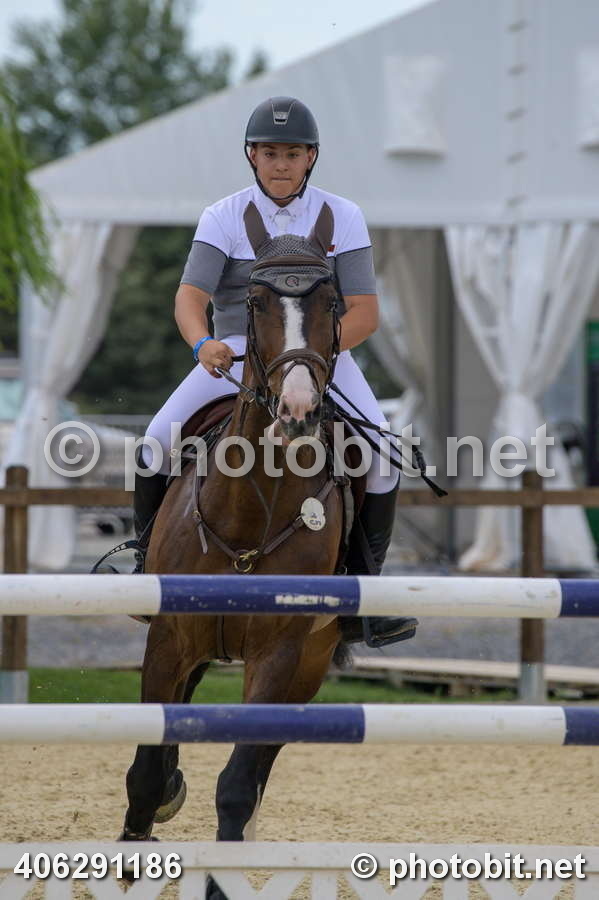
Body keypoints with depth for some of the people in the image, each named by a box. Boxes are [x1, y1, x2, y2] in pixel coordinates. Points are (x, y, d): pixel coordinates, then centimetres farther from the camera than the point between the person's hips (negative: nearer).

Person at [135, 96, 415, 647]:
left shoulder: (342, 218, -1)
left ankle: (362, 586, -9)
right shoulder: (223, 218, -2)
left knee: (381, 453, -23)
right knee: (158, 442, -20)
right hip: (234, 355, 0)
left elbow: (365, 314, -8)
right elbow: (190, 299, -13)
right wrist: (204, 344, -36)